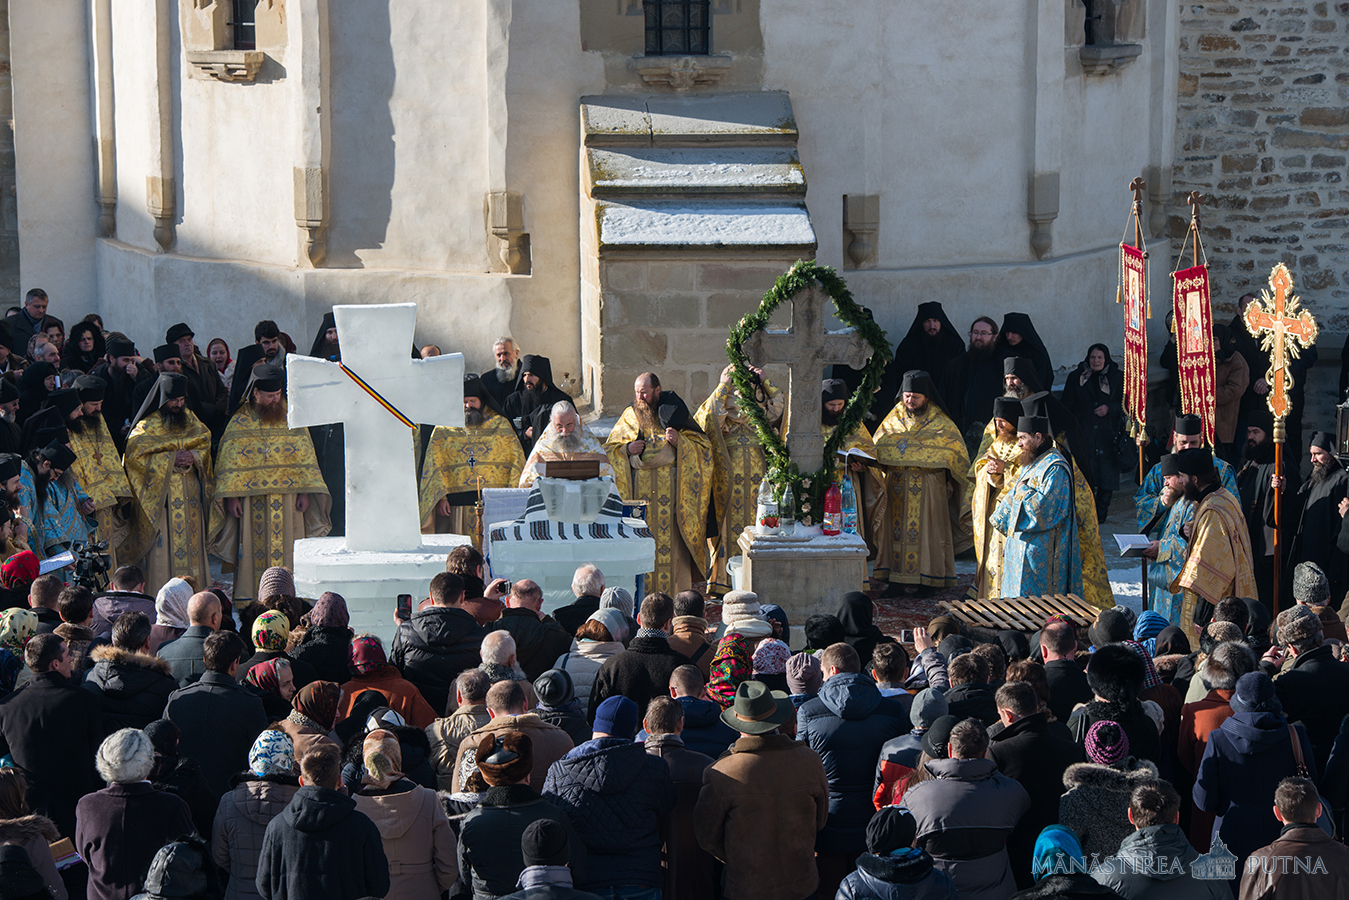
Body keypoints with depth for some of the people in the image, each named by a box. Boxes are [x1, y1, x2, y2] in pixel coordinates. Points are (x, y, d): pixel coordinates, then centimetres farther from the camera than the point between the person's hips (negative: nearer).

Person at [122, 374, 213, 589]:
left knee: (192, 541, 5)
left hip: (190, 494, 5)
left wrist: (193, 457, -10)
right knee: (164, 545, -8)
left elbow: (205, 447, 14)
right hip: (160, 495, -5)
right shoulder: (147, 426, -4)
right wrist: (170, 459, -18)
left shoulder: (190, 420, 13)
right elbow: (134, 454, -12)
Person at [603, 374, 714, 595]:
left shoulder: (673, 412, 6)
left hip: (671, 488, -2)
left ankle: (677, 593, -5)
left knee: (671, 536, -8)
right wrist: (627, 449, -6)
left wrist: (679, 440, -13)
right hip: (639, 489, 2)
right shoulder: (629, 417, 13)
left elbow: (703, 445, 5)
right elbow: (609, 450, 15)